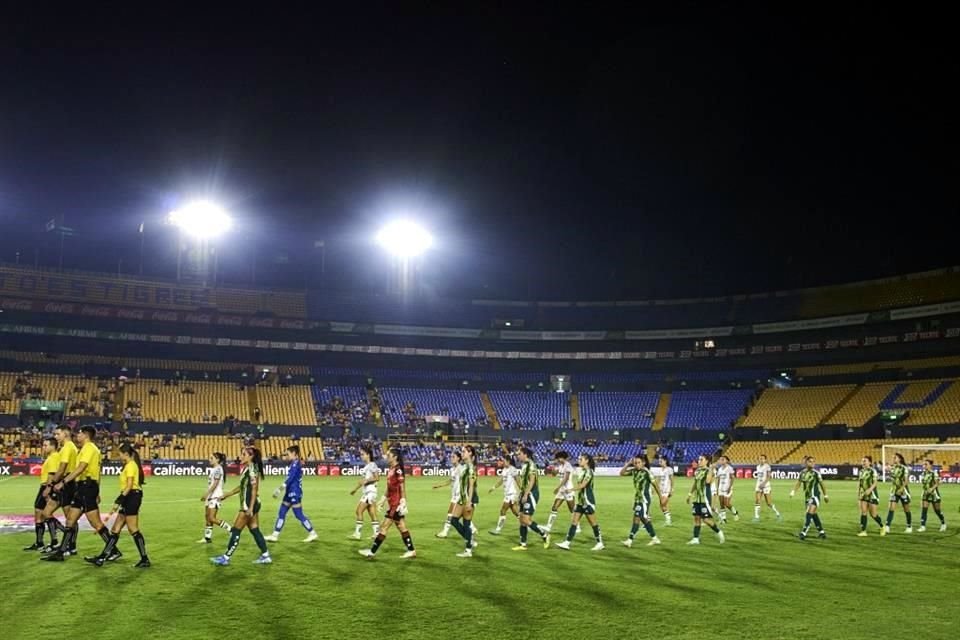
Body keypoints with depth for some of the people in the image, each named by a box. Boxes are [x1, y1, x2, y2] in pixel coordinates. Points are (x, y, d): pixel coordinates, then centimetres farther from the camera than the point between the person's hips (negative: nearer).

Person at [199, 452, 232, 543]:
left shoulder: (218, 469, -14)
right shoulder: (213, 469, 15)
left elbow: (215, 484, -20)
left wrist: (206, 494, -21)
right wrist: (206, 495, 17)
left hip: (216, 496, -10)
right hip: (211, 496, 10)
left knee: (212, 518, -11)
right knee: (207, 516, 11)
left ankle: (231, 530, -6)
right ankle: (207, 537, 17)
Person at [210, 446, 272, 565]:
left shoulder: (252, 469, -16)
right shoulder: (247, 468, 13)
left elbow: (254, 489, -20)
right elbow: (242, 487, 21)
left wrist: (250, 508, -23)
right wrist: (226, 494, 23)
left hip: (249, 505, -9)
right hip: (248, 505, 9)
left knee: (236, 531, -1)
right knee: (254, 530, 11)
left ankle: (226, 558, 7)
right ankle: (265, 556, 14)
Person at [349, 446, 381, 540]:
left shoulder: (372, 465, -11)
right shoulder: (366, 466, 15)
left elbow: (377, 478, -17)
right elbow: (363, 480, 20)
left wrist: (366, 481, -20)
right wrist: (356, 489, 18)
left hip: (370, 490, -9)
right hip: (366, 491, 9)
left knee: (359, 511, -8)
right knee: (372, 514, 8)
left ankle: (357, 533, -4)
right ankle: (377, 533, 9)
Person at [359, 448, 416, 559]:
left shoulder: (398, 470, -16)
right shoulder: (390, 470, 12)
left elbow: (402, 488, -17)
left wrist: (403, 502, -21)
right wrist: (382, 500, 21)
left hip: (396, 504, -9)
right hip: (392, 504, 9)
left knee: (384, 527, -3)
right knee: (402, 527, 12)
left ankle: (372, 552, 4)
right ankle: (411, 551, 17)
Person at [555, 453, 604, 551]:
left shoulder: (589, 472, -13)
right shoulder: (581, 471, 13)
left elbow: (582, 485, -25)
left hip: (588, 501, -9)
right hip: (580, 501, 9)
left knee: (593, 523, 1)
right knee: (574, 522, 3)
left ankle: (600, 543, 13)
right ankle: (566, 543, 0)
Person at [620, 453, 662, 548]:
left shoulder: (646, 472, -15)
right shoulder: (634, 471, 4)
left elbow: (655, 485, -9)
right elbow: (622, 473, 6)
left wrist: (661, 496, -4)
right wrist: (628, 464, -4)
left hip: (644, 499, -8)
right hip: (637, 498, 8)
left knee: (637, 518, -10)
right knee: (644, 519, 13)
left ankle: (630, 540, -11)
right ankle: (654, 539, 25)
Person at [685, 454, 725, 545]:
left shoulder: (709, 471, -10)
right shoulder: (697, 471, 12)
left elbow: (708, 481, -29)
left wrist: (710, 470, -29)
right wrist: (690, 494, 24)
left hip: (705, 498, -7)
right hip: (697, 498, 7)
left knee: (706, 519, -6)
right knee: (696, 518, 7)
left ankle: (719, 532, 16)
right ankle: (696, 538, 11)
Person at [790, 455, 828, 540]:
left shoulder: (816, 473, -9)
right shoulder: (802, 472, 5)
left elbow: (822, 484, 0)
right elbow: (798, 483, 8)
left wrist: (825, 495, 6)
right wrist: (793, 491, -6)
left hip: (815, 496, -6)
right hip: (807, 496, 6)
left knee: (810, 513, -14)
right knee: (814, 515, 13)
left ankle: (804, 532, -15)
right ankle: (821, 532, 26)